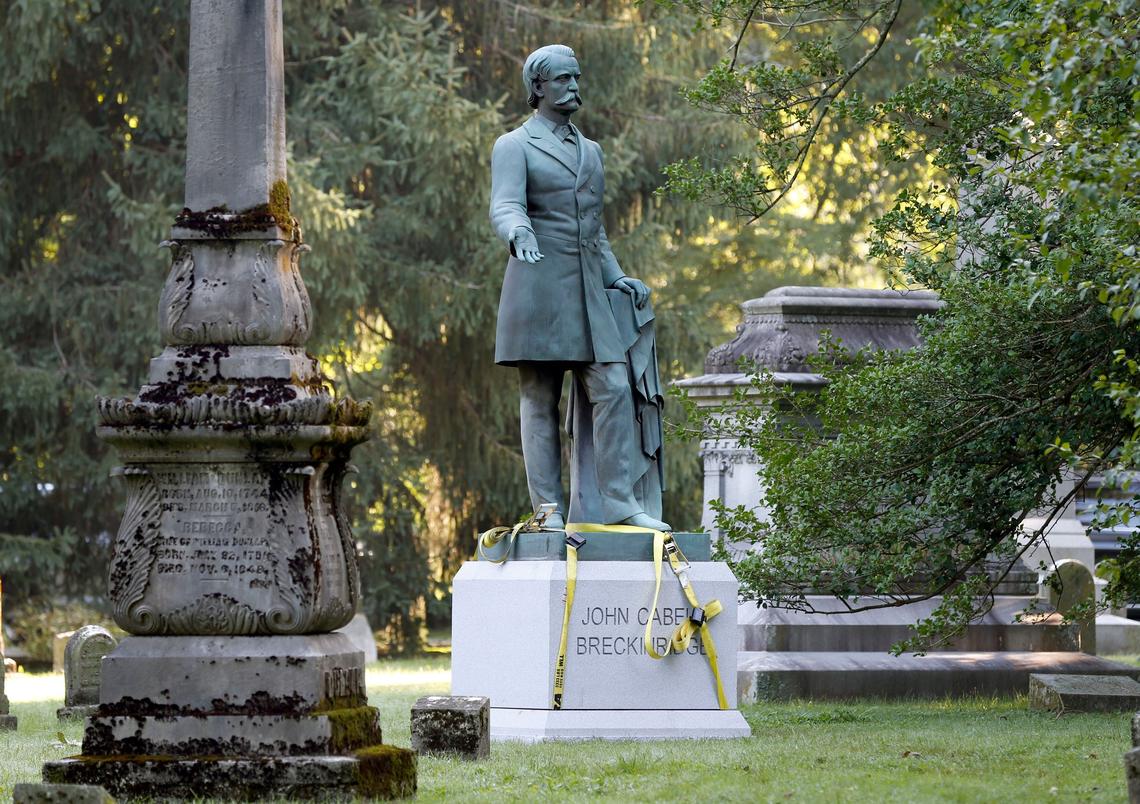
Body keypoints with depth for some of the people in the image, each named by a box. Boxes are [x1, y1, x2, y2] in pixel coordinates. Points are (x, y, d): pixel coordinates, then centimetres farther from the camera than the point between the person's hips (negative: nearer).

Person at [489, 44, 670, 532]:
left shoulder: (590, 151, 21)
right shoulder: (514, 146, 2)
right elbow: (505, 207, -15)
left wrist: (614, 276, 16)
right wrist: (519, 233, -37)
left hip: (587, 290, 6)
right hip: (538, 287, -6)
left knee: (613, 389, -6)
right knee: (540, 400, -3)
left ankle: (618, 502, -7)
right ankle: (547, 509, -3)